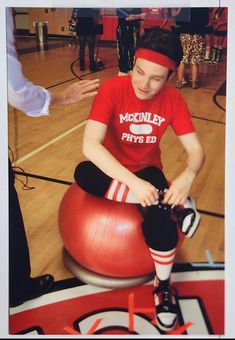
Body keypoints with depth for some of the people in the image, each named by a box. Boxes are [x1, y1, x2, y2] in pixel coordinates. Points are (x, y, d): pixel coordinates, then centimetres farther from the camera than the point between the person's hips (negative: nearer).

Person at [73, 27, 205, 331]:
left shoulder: (173, 99, -11)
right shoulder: (112, 89, -20)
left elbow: (196, 150, -11)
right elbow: (90, 145, -32)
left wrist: (187, 176, -35)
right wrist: (133, 182, -43)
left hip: (148, 172, 1)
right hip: (114, 171, -1)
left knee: (159, 218, -30)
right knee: (83, 173, -35)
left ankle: (163, 286, -3)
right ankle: (172, 204, -28)